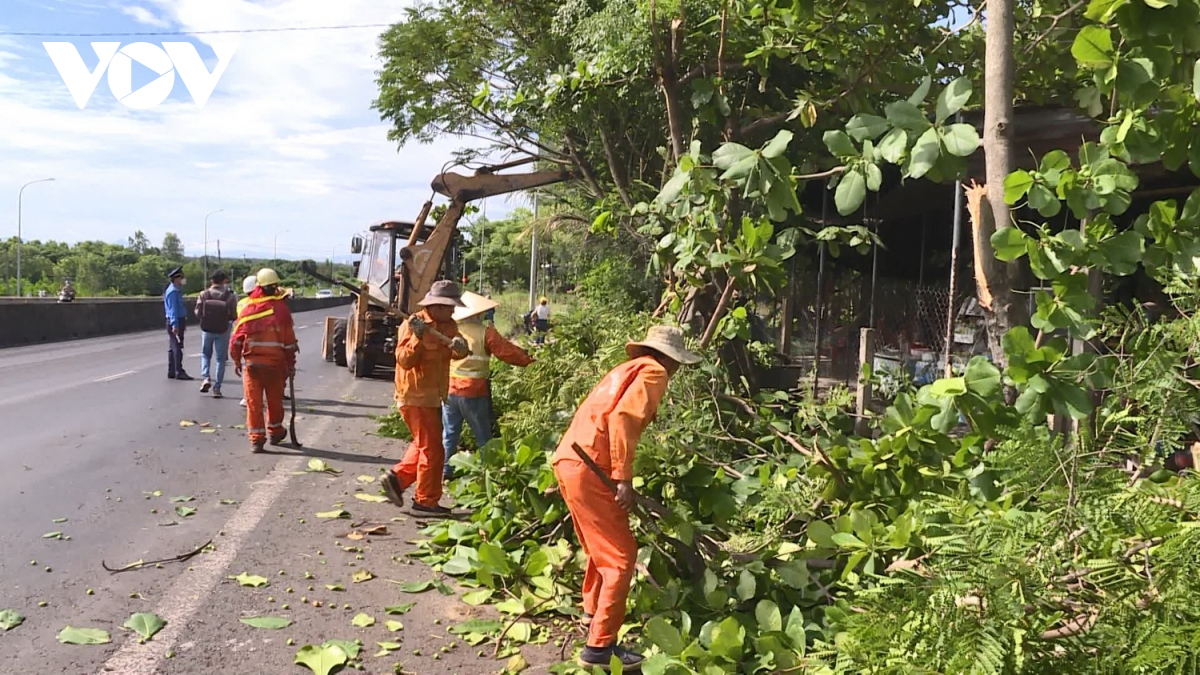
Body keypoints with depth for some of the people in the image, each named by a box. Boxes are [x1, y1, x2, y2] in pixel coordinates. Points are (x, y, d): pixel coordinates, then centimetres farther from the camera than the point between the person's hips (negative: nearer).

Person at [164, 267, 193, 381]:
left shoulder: (176, 290, 17)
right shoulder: (173, 291, -15)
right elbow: (173, 309, -20)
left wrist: (183, 323, 24)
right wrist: (175, 325, -25)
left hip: (178, 321, 10)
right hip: (175, 321, -10)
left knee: (173, 348, 12)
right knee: (177, 347, -9)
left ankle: (171, 372, 17)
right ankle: (179, 372, -8)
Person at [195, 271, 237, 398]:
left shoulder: (204, 295, -8)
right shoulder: (229, 296, -12)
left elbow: (198, 313, -6)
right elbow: (234, 316, -10)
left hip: (207, 329, 1)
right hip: (223, 330, -1)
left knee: (205, 354, 22)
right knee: (221, 359, 8)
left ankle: (206, 377, 1)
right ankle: (217, 388, 9)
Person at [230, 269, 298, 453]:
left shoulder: (248, 308, -1)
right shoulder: (281, 308, -6)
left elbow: (237, 337, 2)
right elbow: (289, 339, -3)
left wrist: (236, 360, 13)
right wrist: (291, 364, 5)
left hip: (251, 362, 1)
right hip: (275, 362, -1)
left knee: (253, 401, 5)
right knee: (275, 399, 15)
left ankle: (256, 438, 5)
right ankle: (275, 432, 30)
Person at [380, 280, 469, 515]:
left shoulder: (449, 326, 7)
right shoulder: (412, 325, -14)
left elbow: (456, 353, -7)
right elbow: (404, 360, -20)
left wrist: (459, 346, -29)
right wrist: (417, 337, -32)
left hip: (432, 396, 8)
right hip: (416, 396, -8)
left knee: (424, 444, 18)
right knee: (432, 448, -3)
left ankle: (397, 477, 25)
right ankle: (426, 500, 6)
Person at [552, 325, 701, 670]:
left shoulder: (627, 369, 25)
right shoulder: (653, 372, -3)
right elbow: (621, 418, -19)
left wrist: (618, 476, 31)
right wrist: (624, 479, -20)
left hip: (568, 460, 10)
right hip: (588, 467, -10)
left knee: (602, 547, 27)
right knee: (621, 556, -4)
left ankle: (593, 609, 45)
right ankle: (600, 646, -3)